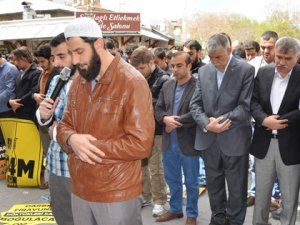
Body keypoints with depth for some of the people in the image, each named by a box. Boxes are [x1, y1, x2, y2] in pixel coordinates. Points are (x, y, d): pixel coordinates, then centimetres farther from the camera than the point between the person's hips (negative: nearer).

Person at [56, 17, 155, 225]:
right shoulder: (78, 82, 6)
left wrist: (91, 146, -19)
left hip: (117, 195, -6)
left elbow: (140, 144, -20)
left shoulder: (133, 83, -17)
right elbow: (65, 125, 10)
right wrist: (72, 139, -13)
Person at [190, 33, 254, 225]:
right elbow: (196, 103, 4)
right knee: (213, 183, 18)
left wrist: (221, 120, -17)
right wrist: (206, 123, -12)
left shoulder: (246, 70, -7)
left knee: (236, 187, 10)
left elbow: (246, 106, -12)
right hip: (209, 139, 4)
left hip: (234, 139, -4)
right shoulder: (204, 71, 6)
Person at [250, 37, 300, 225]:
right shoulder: (263, 72, 4)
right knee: (261, 193, 18)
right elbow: (253, 101, -1)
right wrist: (265, 119, -17)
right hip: (264, 144, 3)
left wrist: (278, 121, -16)